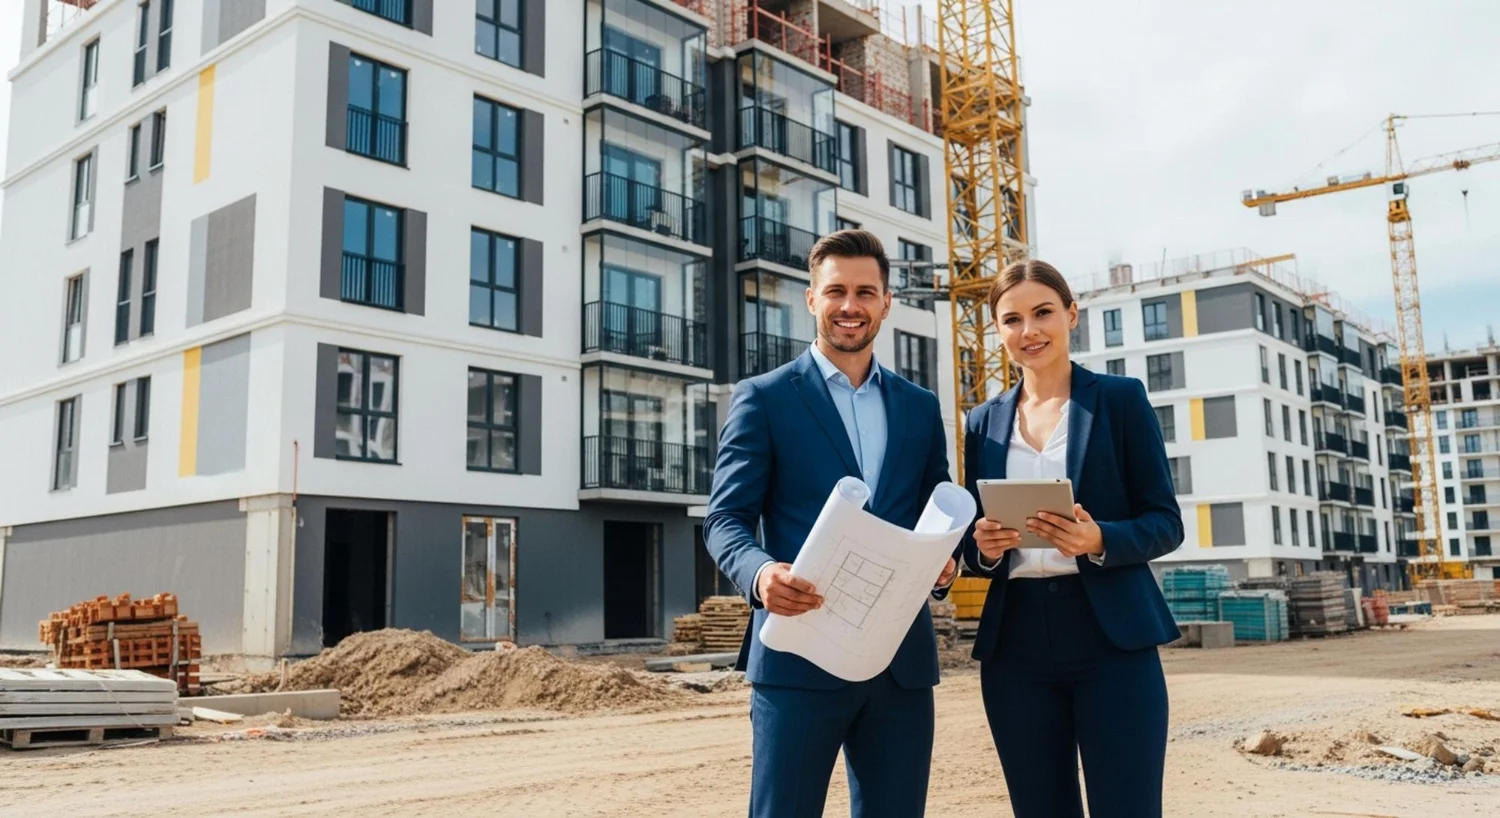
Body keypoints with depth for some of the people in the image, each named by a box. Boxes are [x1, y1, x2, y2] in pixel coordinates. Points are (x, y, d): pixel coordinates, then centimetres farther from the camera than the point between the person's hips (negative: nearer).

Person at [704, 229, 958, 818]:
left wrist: (945, 562, -6)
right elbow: (725, 519, -3)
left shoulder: (920, 407, 15)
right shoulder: (763, 397, 2)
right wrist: (761, 572, -24)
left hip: (901, 658, 4)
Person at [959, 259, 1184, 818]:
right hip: (1015, 646, 3)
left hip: (1112, 641, -3)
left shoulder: (1120, 398, 2)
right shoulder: (985, 421, 11)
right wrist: (983, 547, -9)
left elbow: (1165, 522, -1)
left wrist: (1099, 540, -20)